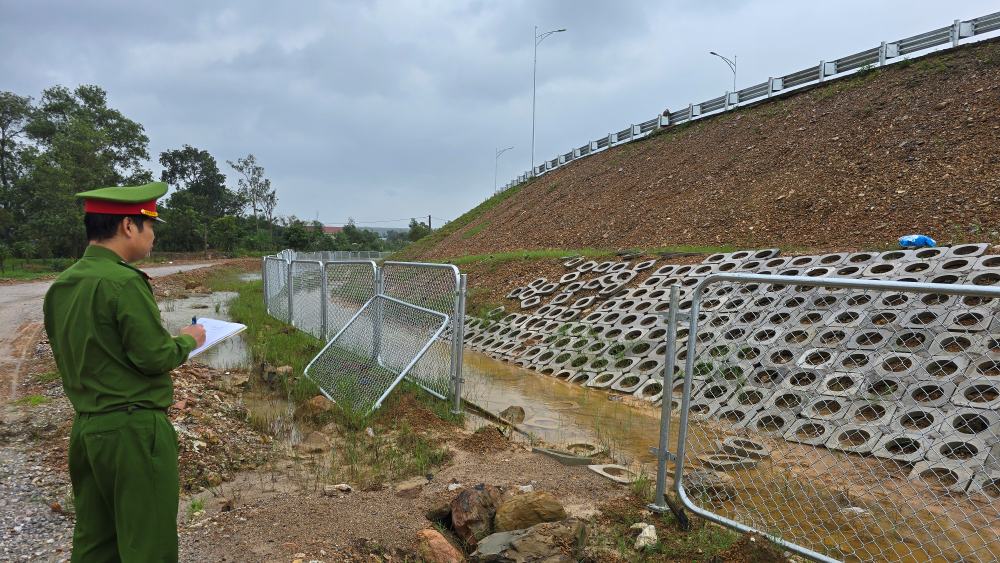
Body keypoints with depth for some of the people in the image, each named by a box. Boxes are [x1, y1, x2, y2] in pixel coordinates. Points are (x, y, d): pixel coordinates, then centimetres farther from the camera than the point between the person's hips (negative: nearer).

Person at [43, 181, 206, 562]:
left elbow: (79, 354, 14)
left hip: (85, 429, 8)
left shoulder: (61, 285, 7)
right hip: (134, 430, -8)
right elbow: (155, 358, -19)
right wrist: (187, 340, 0)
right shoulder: (124, 281, -18)